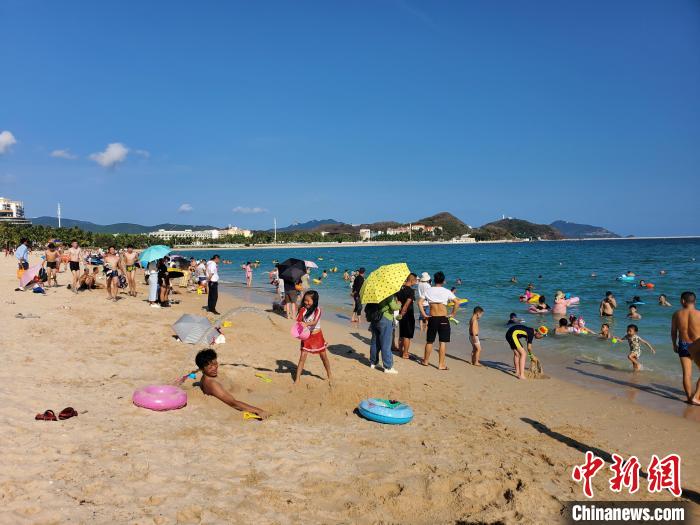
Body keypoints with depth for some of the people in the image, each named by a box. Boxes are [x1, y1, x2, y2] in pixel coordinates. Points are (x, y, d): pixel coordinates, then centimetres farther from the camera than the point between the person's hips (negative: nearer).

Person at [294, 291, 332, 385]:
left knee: (324, 357, 11)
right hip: (306, 337, 2)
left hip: (316, 335, -2)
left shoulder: (317, 310, -15)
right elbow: (298, 321, -12)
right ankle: (297, 379, 3)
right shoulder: (303, 310, -6)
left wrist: (306, 324, -48)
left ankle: (329, 377, 28)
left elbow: (315, 322, -29)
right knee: (302, 357, -4)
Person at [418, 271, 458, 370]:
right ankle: (441, 364, 3)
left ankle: (426, 361, 28)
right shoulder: (446, 291, -4)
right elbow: (457, 303, -12)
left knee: (429, 341, 15)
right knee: (443, 342, 2)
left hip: (432, 318, 3)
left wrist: (424, 314, 2)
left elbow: (420, 302, -2)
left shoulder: (428, 291, 3)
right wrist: (452, 314, -4)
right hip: (443, 319, -3)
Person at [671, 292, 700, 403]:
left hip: (683, 346, 3)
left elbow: (673, 332, 4)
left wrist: (674, 344, 20)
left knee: (687, 373, 10)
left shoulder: (677, 314, -5)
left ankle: (689, 398, 17)